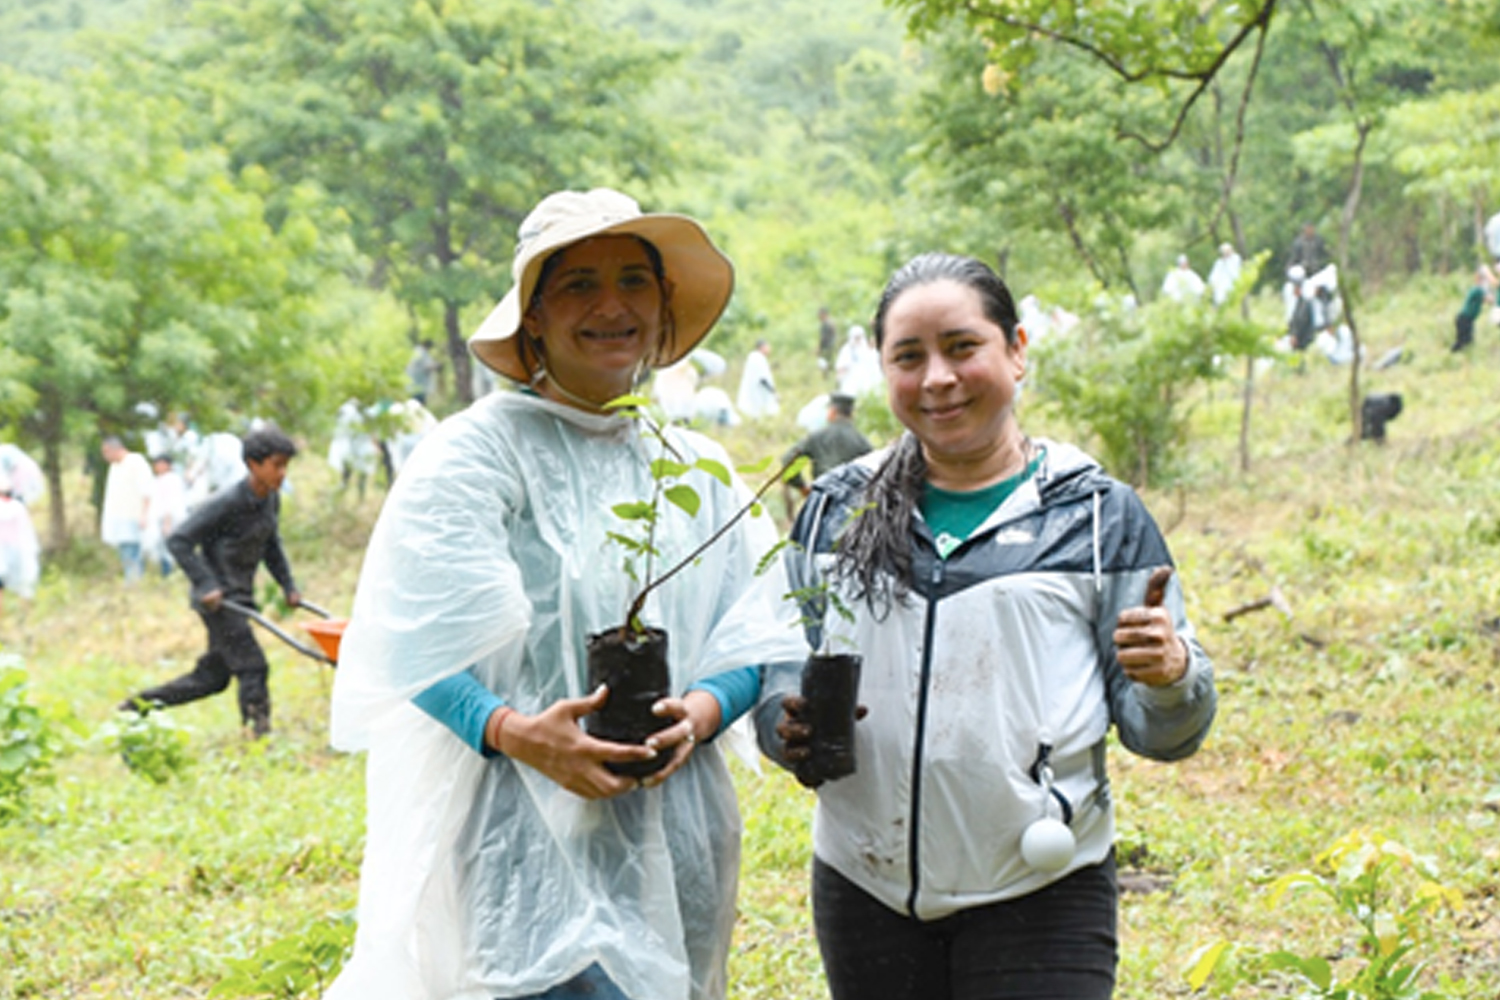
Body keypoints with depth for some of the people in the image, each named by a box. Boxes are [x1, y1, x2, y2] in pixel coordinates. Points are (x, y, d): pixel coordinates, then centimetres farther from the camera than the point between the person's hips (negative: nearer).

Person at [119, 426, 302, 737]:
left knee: (212, 675, 14)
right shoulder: (227, 502, -20)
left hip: (241, 596, 9)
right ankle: (259, 735, -5)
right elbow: (178, 541, -18)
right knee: (252, 666, -12)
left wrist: (288, 586, 13)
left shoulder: (271, 499, 5)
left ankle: (139, 704, 25)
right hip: (218, 599, -9)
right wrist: (206, 585, -22)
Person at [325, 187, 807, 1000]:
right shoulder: (478, 452, -5)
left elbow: (750, 637, 11)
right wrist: (512, 731, -26)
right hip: (530, 836, -5)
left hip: (673, 838, 5)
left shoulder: (698, 472, 13)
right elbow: (417, 643, -10)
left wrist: (701, 712, -9)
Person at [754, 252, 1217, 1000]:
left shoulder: (1096, 515, 1)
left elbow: (1156, 730, 2)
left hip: (1039, 901, -2)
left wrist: (1171, 679, -21)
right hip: (863, 891, 3)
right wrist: (786, 725, -7)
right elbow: (779, 662, 15)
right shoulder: (836, 508, 8)